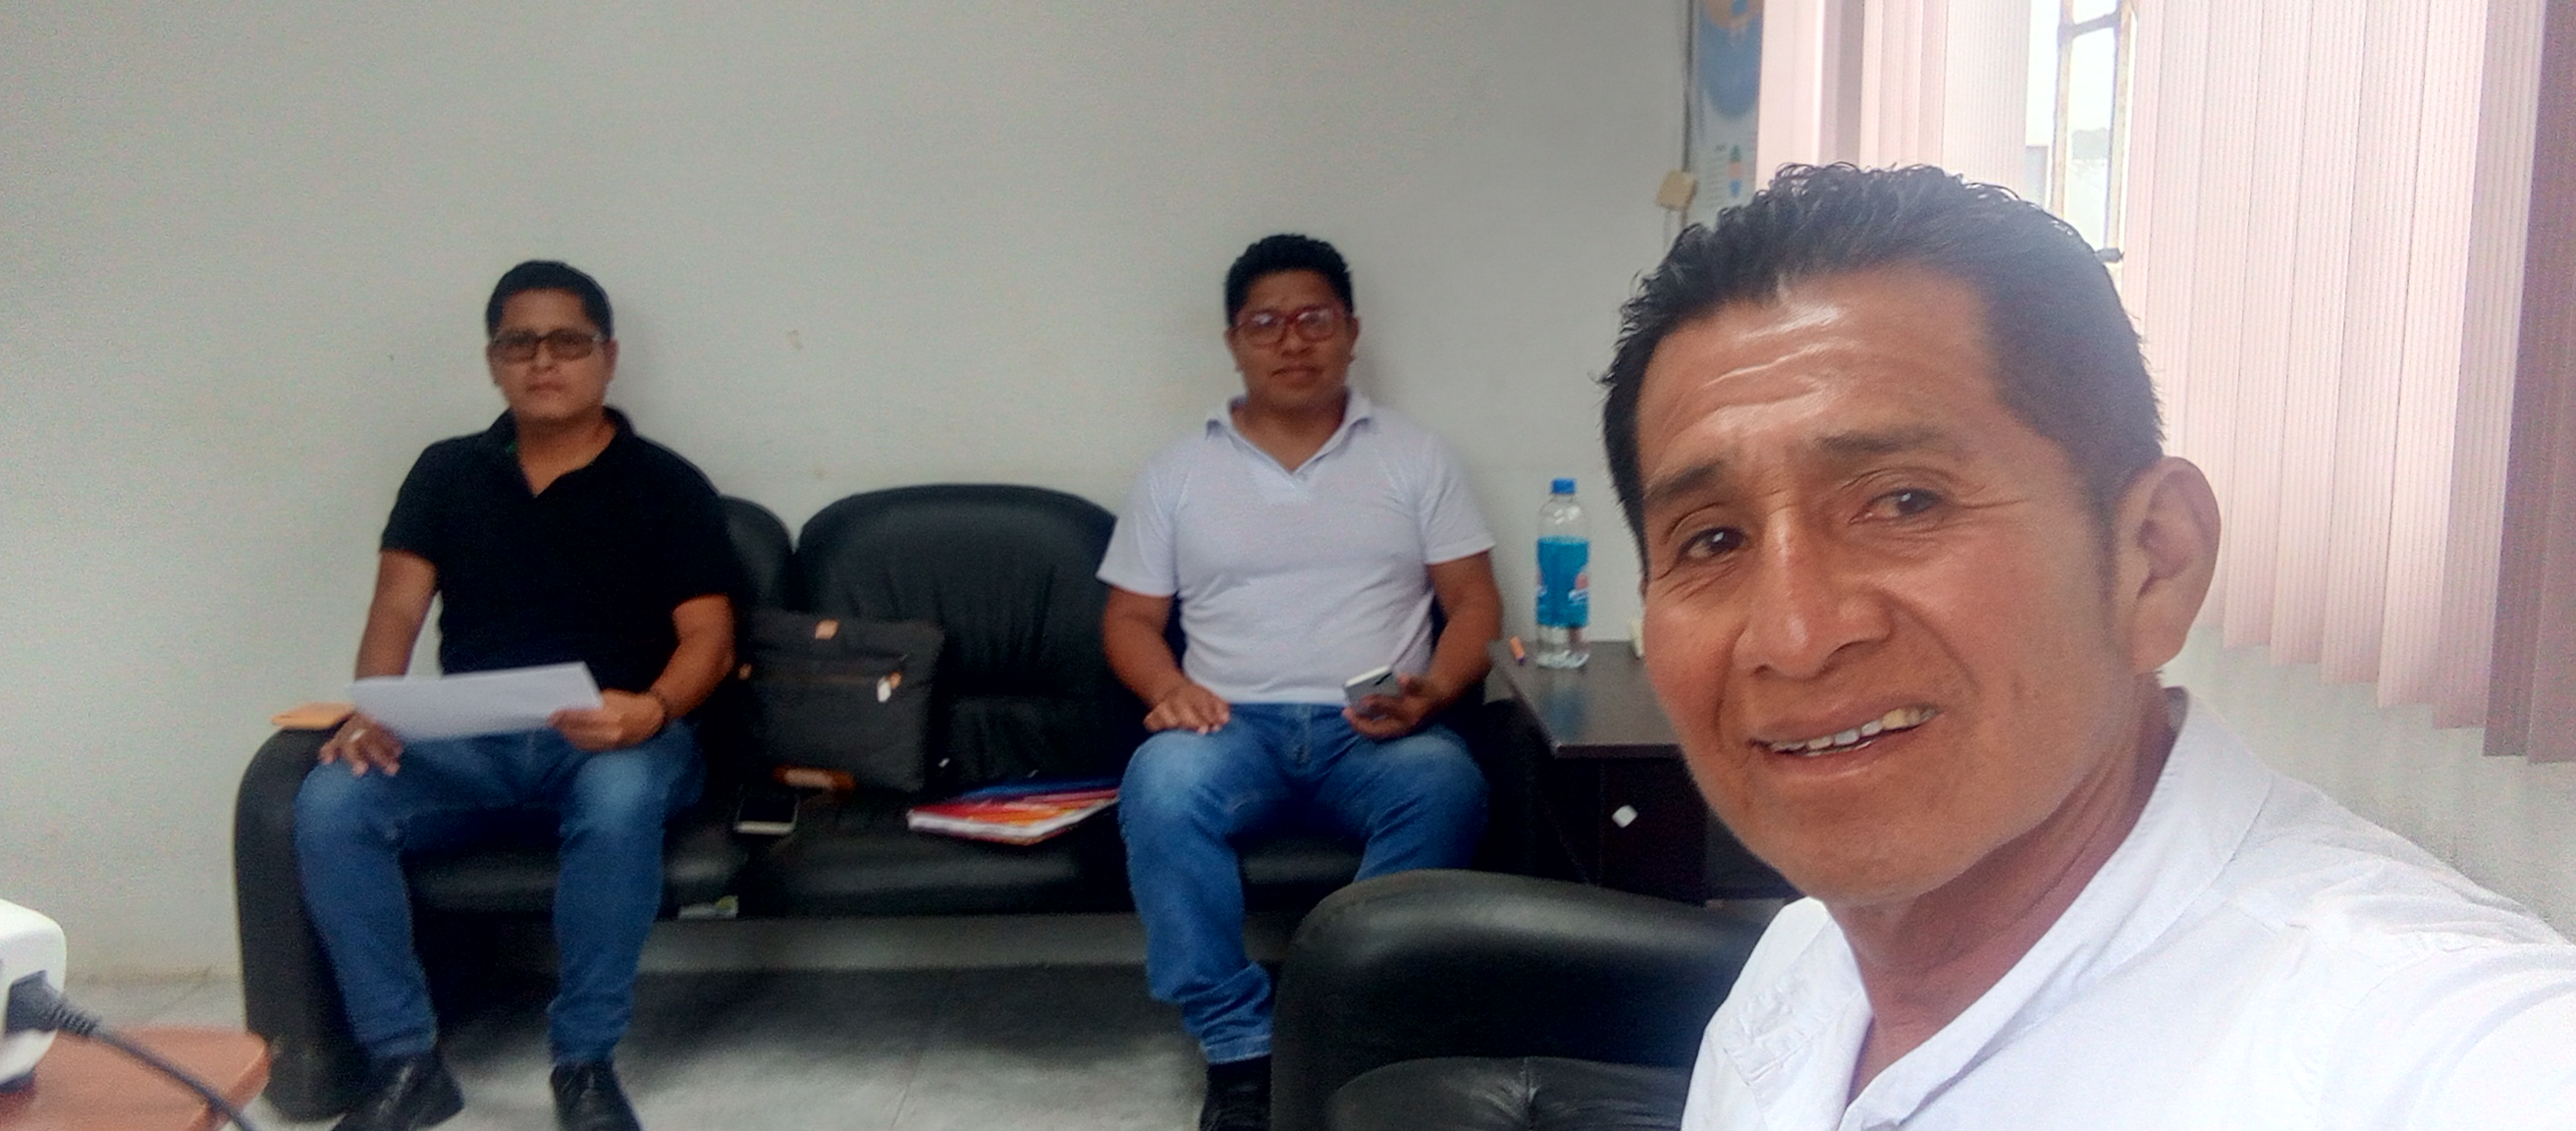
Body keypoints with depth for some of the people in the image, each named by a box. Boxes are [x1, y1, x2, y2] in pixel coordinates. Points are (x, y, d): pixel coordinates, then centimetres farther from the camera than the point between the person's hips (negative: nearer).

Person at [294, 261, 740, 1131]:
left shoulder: (666, 485, 4)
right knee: (328, 803, -25)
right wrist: (372, 706, -16)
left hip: (611, 739, -3)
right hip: (468, 742, 3)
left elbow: (708, 638, -3)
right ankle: (405, 1061, -12)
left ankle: (585, 1061, -20)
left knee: (618, 798, -38)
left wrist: (654, 710, -26)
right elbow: (397, 608, 5)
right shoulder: (447, 471, 14)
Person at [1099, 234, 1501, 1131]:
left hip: (1376, 733, 0)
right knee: (1160, 785, -33)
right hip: (1235, 725, 1)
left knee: (1445, 786, -34)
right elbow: (1129, 618, 12)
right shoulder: (1180, 471, 13)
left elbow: (1475, 602, 8)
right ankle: (1240, 1050, -24)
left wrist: (1432, 692, -13)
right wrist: (1169, 689, -10)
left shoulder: (1413, 456, 12)